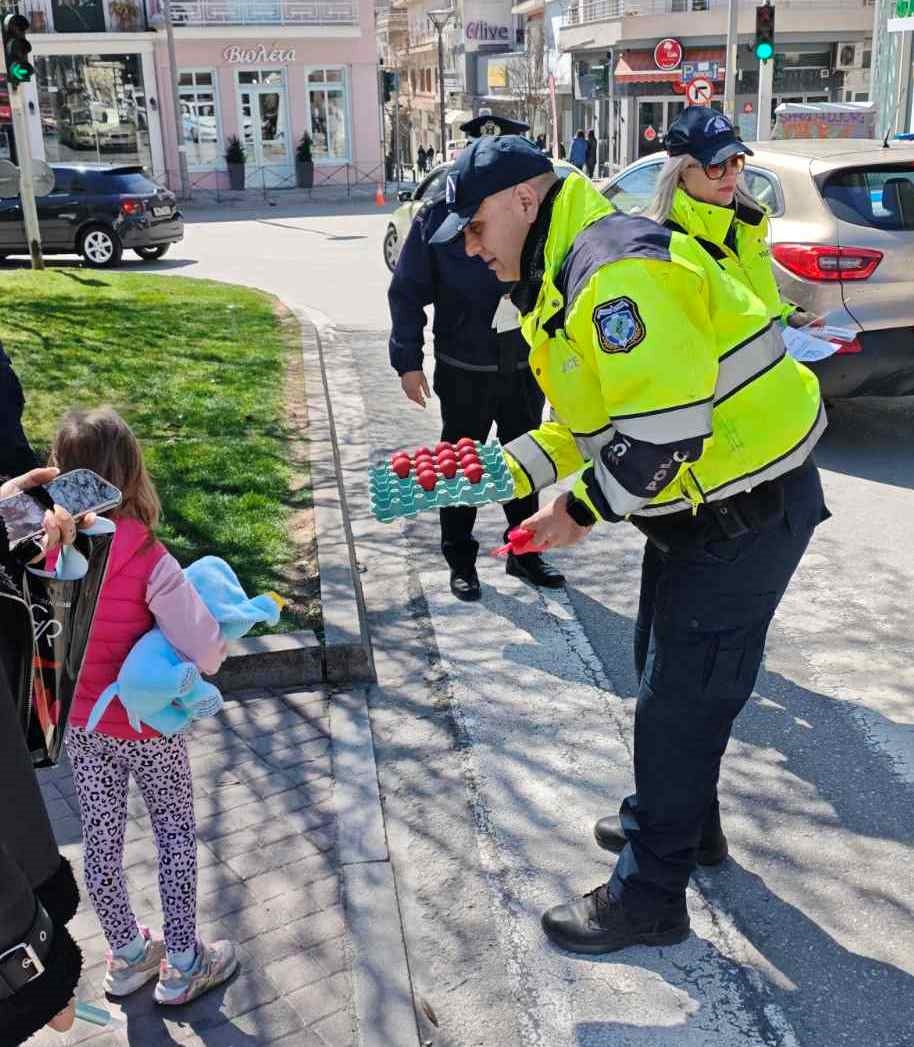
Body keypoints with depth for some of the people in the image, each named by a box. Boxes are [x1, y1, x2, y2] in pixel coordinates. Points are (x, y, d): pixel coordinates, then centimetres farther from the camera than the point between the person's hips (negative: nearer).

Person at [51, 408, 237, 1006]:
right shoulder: (147, 559, -27)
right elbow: (207, 652, -27)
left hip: (79, 721, 5)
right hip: (146, 725, -4)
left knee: (101, 837, 19)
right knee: (176, 832, 15)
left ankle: (126, 955, 38)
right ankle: (181, 965, 27)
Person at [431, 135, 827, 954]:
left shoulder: (616, 272, -25)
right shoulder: (563, 280, 10)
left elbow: (664, 425, -31)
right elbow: (588, 416, 13)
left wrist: (583, 511, -19)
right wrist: (505, 471, -2)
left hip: (749, 509, -10)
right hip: (706, 505, 11)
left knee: (680, 699, -1)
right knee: (674, 676, 23)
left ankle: (648, 897, 15)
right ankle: (682, 821, 45)